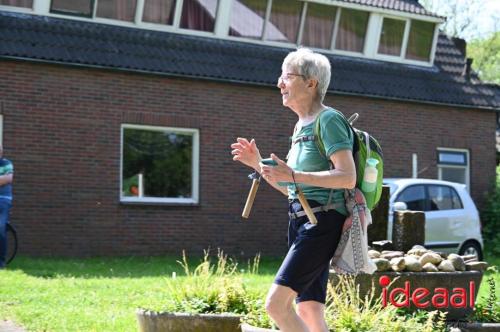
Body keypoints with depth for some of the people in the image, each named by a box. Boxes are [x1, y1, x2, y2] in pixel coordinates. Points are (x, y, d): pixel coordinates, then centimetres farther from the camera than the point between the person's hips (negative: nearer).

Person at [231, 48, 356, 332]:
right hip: (301, 221, 10)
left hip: (322, 223, -9)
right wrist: (258, 164, 13)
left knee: (276, 303, -16)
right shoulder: (302, 126, 18)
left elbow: (348, 178, -21)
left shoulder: (329, 120, -9)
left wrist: (293, 175, -25)